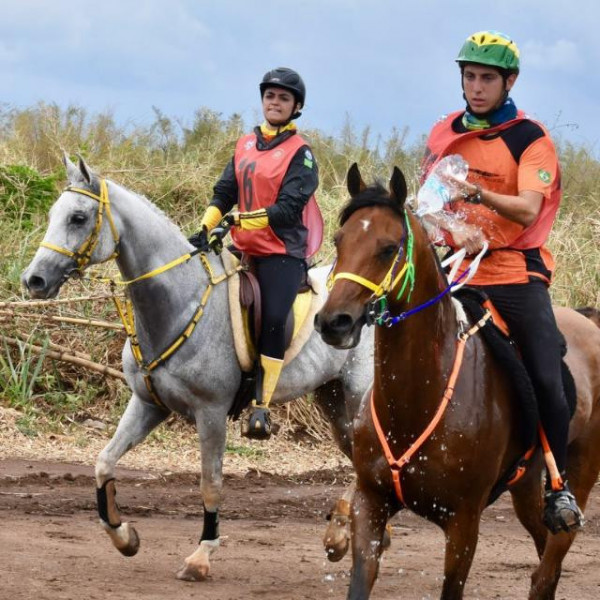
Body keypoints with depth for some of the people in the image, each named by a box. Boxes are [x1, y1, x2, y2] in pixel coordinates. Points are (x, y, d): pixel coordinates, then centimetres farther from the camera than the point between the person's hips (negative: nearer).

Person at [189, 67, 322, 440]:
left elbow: (288, 209, -14)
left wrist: (240, 220, -21)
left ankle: (261, 408, -22)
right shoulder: (245, 146, 14)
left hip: (283, 252, -7)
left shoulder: (300, 153, -4)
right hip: (244, 250, 7)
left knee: (274, 321, -20)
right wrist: (206, 228, -7)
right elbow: (224, 192, 10)